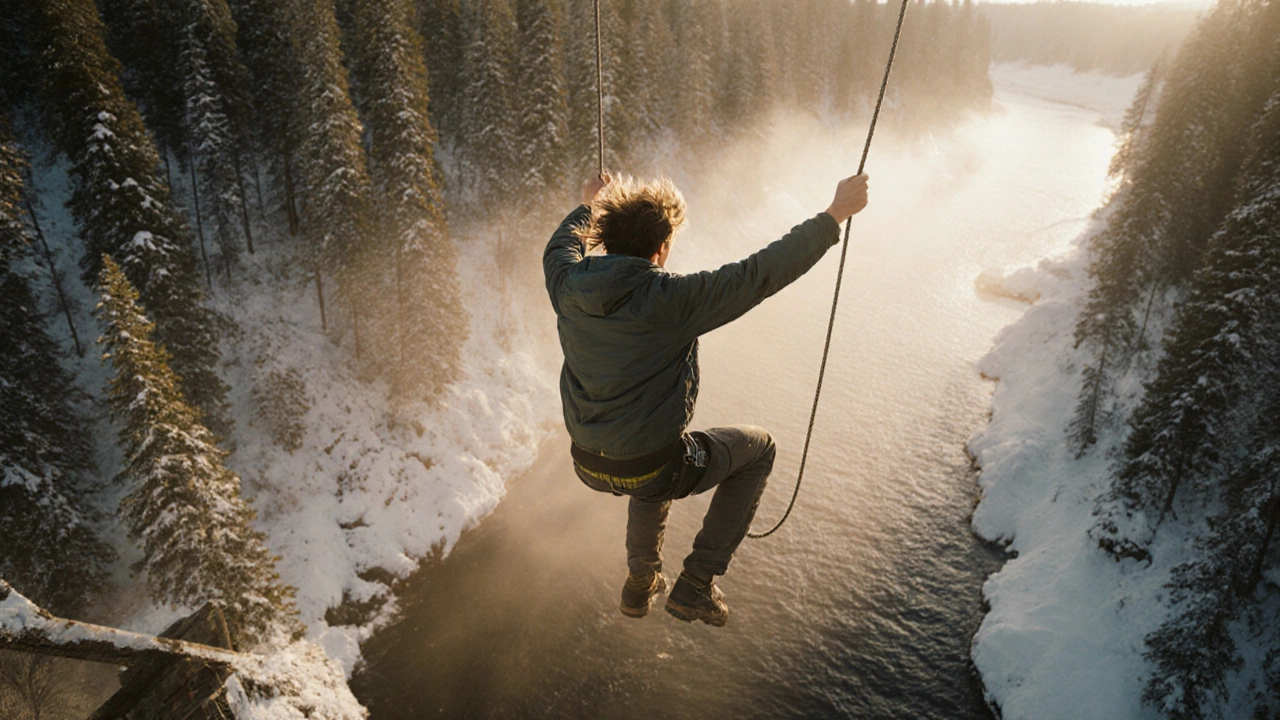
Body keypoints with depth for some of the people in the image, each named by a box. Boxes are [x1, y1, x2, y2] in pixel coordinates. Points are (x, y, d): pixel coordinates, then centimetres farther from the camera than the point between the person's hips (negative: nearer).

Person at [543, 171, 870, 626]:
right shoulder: (670, 299, -22)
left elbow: (561, 245, 19)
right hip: (651, 471, -6)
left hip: (588, 466, 6)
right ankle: (696, 585, 18)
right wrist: (834, 216, -7)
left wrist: (588, 206, 38)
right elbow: (763, 273, -18)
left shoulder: (568, 286, -6)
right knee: (758, 447, 19)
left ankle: (641, 582, 47)